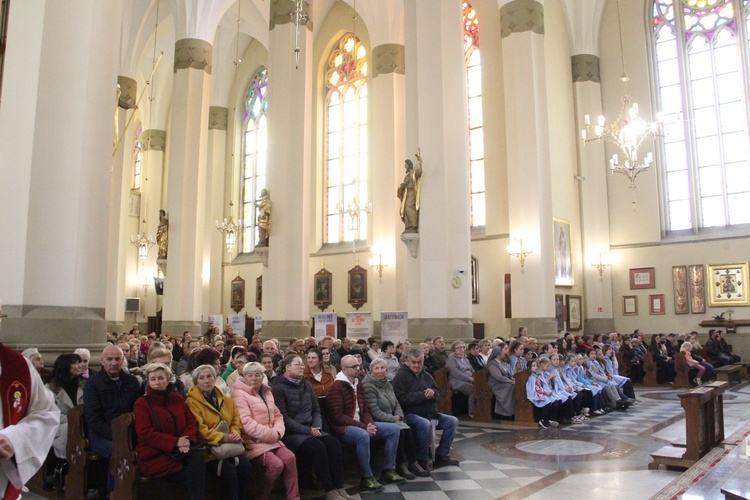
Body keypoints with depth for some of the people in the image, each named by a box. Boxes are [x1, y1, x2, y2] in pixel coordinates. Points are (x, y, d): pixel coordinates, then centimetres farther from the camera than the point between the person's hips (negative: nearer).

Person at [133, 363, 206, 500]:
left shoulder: (178, 400, 14)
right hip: (154, 455, -4)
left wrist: (187, 439, -14)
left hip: (179, 451, 4)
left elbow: (191, 422, 10)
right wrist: (175, 442, -19)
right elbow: (145, 433, -11)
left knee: (198, 454, -31)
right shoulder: (142, 404, 0)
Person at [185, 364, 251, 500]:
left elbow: (235, 421, 15)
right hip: (207, 448, -5)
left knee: (244, 464, -22)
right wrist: (224, 437, -24)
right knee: (228, 470, -29)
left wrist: (235, 434, -9)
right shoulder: (192, 401, -7)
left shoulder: (225, 400, 14)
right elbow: (200, 429, -15)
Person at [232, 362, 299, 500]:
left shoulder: (267, 392, 17)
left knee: (290, 458, -17)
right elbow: (246, 422, -18)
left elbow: (277, 415, 17)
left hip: (271, 439, 7)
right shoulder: (239, 394, -8)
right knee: (276, 464, -24)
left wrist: (277, 432, -6)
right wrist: (271, 435, -17)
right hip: (253, 441, -7)